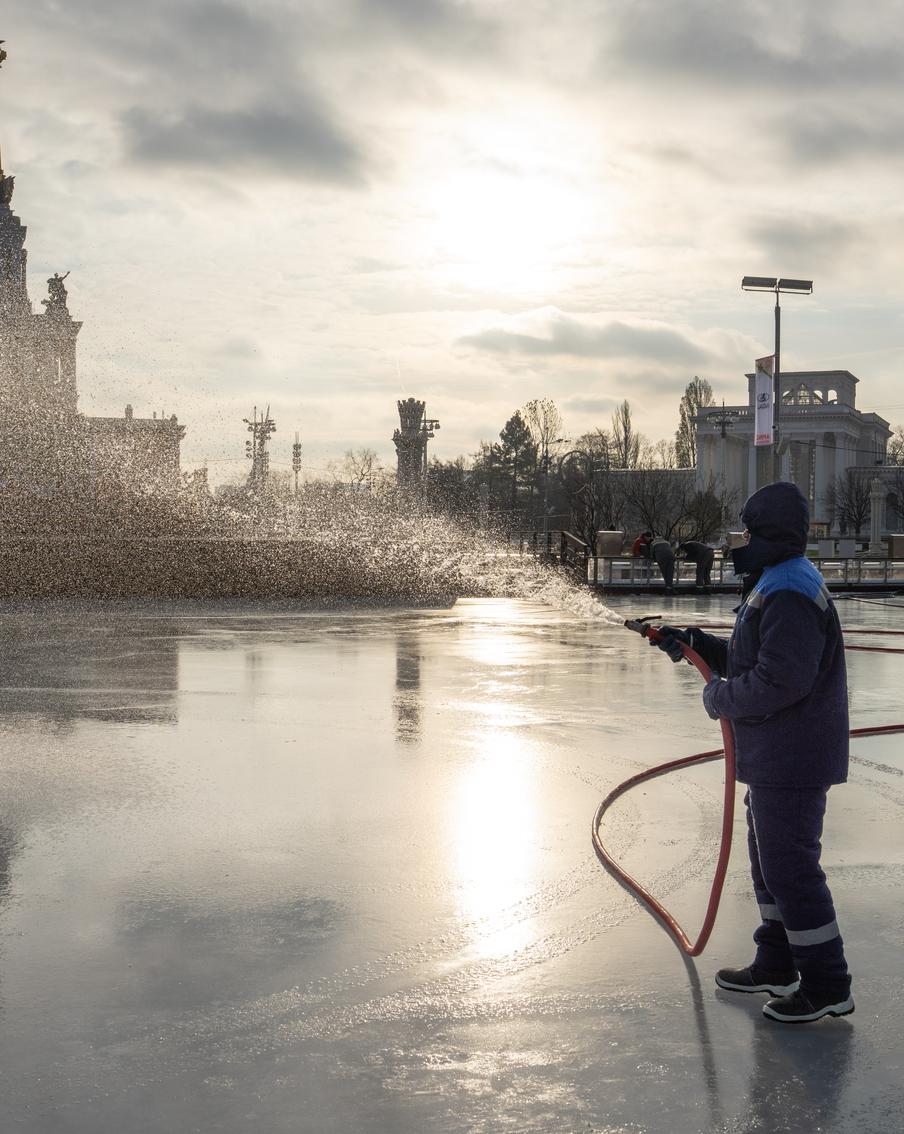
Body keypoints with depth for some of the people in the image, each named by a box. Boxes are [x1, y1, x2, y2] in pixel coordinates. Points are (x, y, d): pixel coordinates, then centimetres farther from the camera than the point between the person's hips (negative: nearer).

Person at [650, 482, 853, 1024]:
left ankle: (826, 984, 6)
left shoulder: (790, 596, -23)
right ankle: (776, 966, 33)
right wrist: (695, 644, 11)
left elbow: (780, 681, -30)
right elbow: (751, 658, 20)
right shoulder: (774, 585, 13)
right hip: (775, 756, 11)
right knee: (770, 860, 20)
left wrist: (720, 698, -15)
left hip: (791, 760, -11)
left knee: (790, 866, -3)